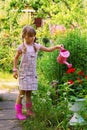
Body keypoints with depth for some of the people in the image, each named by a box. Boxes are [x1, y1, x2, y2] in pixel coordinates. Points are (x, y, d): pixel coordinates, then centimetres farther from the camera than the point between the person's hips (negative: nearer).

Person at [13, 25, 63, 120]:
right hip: (23, 73, -4)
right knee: (22, 93, -1)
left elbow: (48, 49, 9)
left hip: (32, 73, 4)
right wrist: (15, 70, -1)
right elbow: (16, 58, 2)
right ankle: (18, 112, 6)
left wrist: (56, 47, -7)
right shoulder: (21, 47, -7)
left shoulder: (36, 46, 3)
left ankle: (29, 111, 20)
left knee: (29, 93, 11)